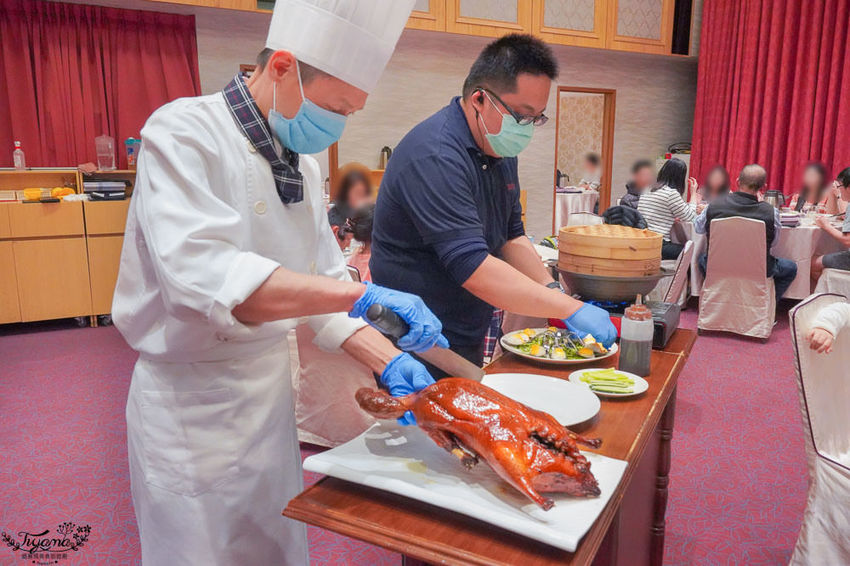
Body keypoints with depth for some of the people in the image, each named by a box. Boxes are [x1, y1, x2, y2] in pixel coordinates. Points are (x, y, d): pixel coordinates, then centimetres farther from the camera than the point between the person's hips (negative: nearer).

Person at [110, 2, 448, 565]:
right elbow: (202, 275, -34)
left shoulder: (301, 164, 5)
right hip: (193, 405, -6)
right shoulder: (183, 134, -18)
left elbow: (321, 287, 7)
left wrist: (389, 360, -6)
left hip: (271, 390, 7)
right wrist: (363, 294, -36)